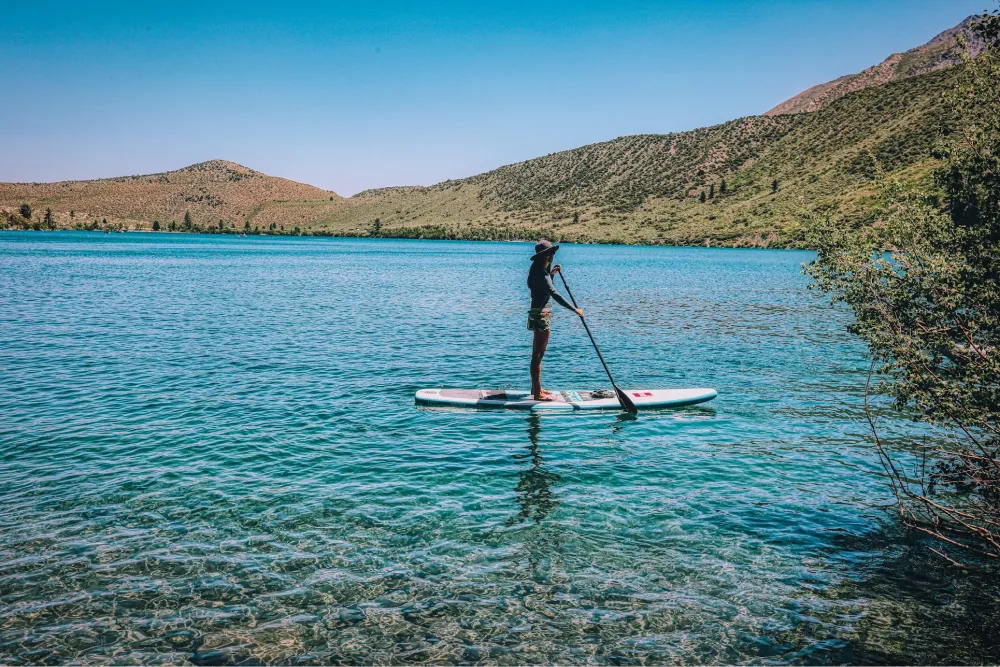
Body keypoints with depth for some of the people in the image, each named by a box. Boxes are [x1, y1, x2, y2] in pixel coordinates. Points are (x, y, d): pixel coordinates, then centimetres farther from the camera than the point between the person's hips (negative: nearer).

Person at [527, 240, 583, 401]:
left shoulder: (538, 271, 12)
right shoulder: (541, 274, -19)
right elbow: (555, 295, -27)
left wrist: (551, 274, 14)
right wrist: (574, 309, -27)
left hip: (538, 314, 10)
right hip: (541, 316, -10)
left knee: (536, 353, 17)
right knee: (538, 355, -6)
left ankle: (536, 388, 28)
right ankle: (537, 393, -1)